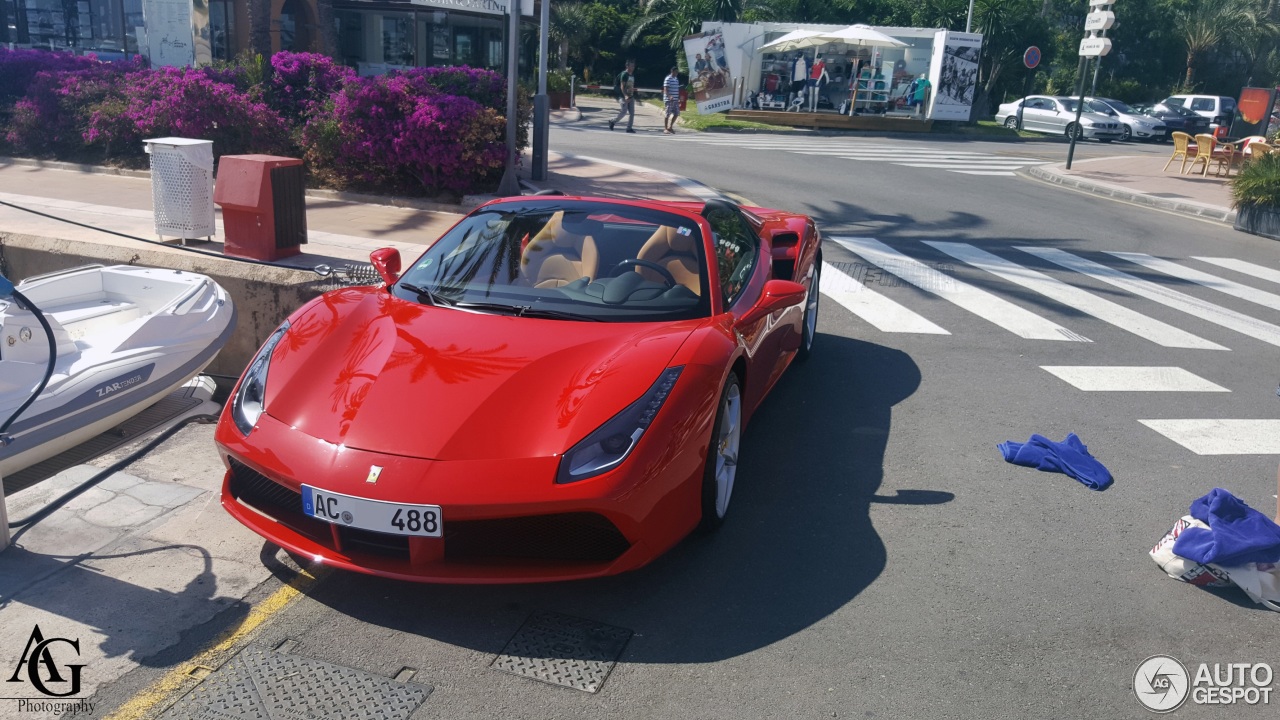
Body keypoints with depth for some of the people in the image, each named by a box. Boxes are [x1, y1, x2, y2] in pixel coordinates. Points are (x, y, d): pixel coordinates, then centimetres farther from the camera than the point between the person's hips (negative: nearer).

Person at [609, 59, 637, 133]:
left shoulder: (633, 75, 15)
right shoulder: (624, 74, -9)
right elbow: (622, 86, -17)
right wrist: (625, 96, -27)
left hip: (631, 96, 8)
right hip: (624, 96, -8)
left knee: (632, 113, 1)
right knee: (623, 112, -11)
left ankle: (629, 128, 5)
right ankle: (612, 121, 9)